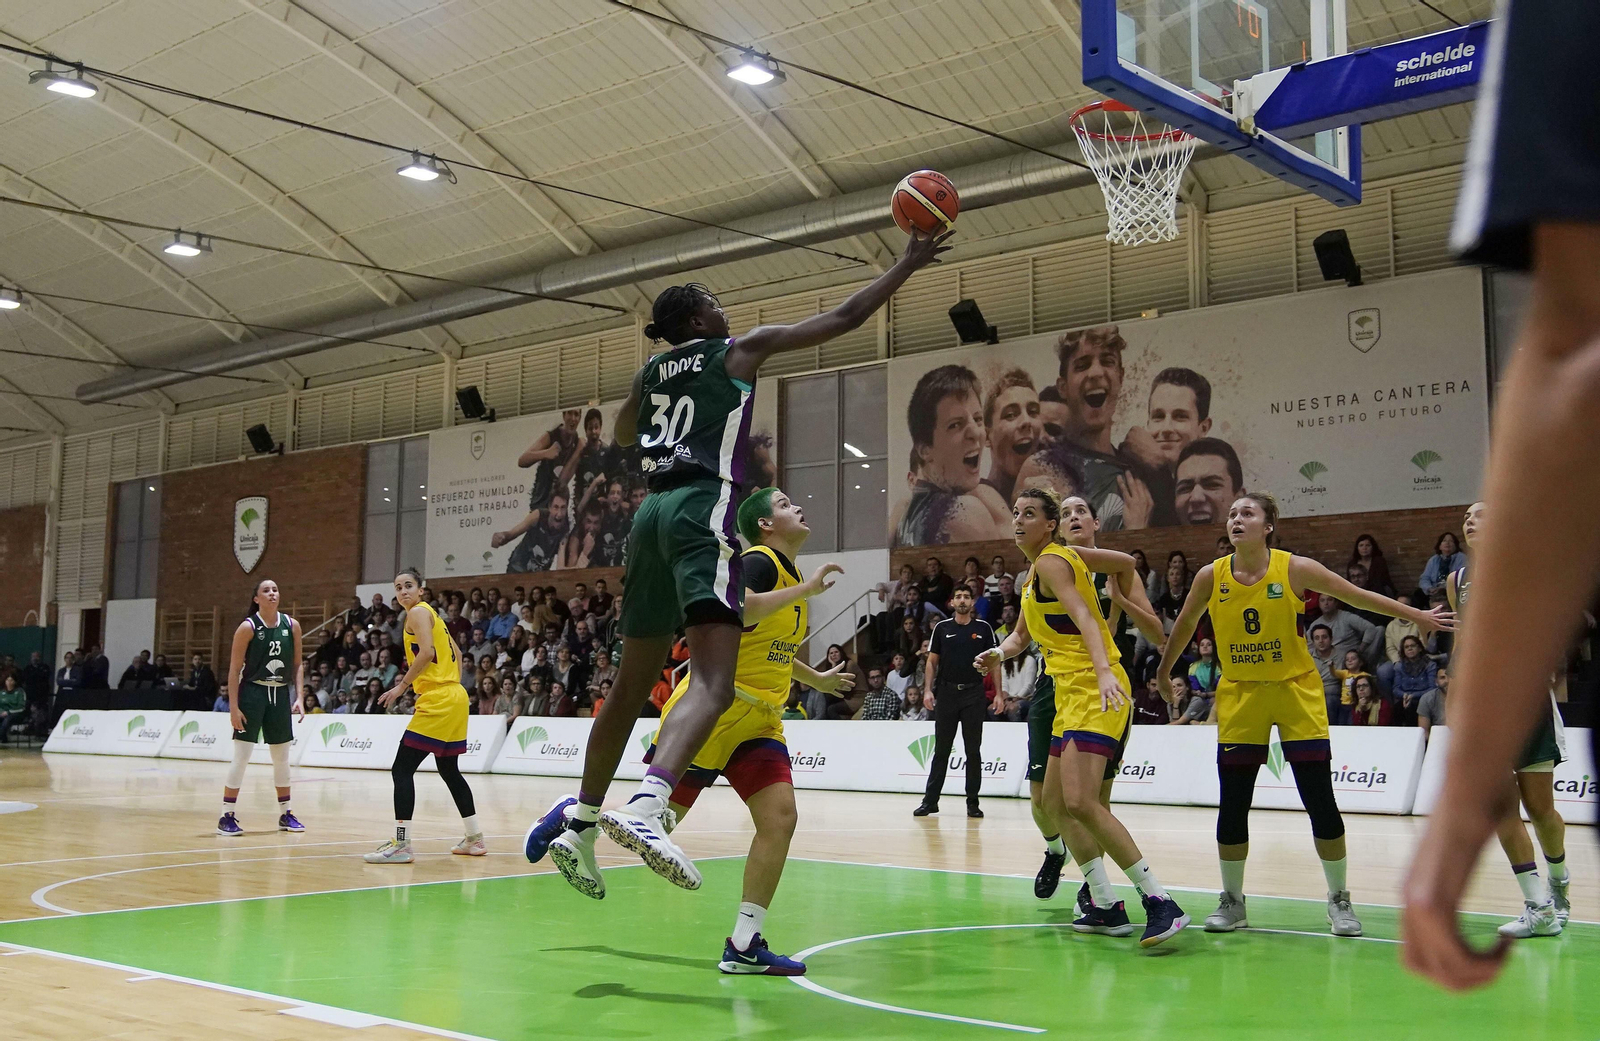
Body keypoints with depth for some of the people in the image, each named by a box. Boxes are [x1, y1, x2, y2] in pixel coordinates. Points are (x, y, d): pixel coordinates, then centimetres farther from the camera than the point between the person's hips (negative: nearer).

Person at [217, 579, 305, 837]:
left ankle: (285, 814, 24)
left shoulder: (291, 626, 2)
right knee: (241, 755, -6)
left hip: (281, 695, 5)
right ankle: (227, 815, 0)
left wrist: (299, 697, 0)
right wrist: (233, 707, -14)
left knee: (282, 757, 13)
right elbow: (234, 670, -9)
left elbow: (298, 664, 9)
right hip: (253, 692, -4)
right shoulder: (248, 627, -10)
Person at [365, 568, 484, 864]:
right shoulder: (430, 613, 20)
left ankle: (401, 844, -11)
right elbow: (456, 653, 23)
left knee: (402, 769, -9)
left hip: (437, 701, -10)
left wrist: (402, 686, -15)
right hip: (454, 698, 10)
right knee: (449, 770, 19)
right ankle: (475, 839, 24)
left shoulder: (418, 612, -6)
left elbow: (427, 652, -20)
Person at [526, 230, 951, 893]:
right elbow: (845, 318, 6)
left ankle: (581, 822, 22)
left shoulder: (653, 370, 22)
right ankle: (646, 807, -43)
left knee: (632, 684, 17)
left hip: (652, 510, 8)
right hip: (704, 507, -7)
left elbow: (623, 434, 42)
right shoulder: (740, 350, 6)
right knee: (714, 680, -20)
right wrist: (907, 265, 15)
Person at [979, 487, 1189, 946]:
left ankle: (1160, 902, -18)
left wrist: (1104, 671, -38)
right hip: (1070, 695, 11)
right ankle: (1106, 907, 18)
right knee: (1056, 803, 12)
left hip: (1095, 693, -11)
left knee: (1081, 802, -22)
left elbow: (1084, 618, -23)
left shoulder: (1051, 561, -10)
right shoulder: (1039, 567, 17)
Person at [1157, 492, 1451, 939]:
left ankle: (1339, 900, 14)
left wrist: (1417, 616, 4)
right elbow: (1184, 625, 10)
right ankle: (1231, 901, 17)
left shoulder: (1295, 569, -12)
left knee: (1320, 801, -3)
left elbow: (1358, 596, -1)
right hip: (1240, 696, 2)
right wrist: (1164, 672, 20)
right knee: (1232, 805, 0)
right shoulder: (1211, 576, -7)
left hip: (1298, 692, -1)